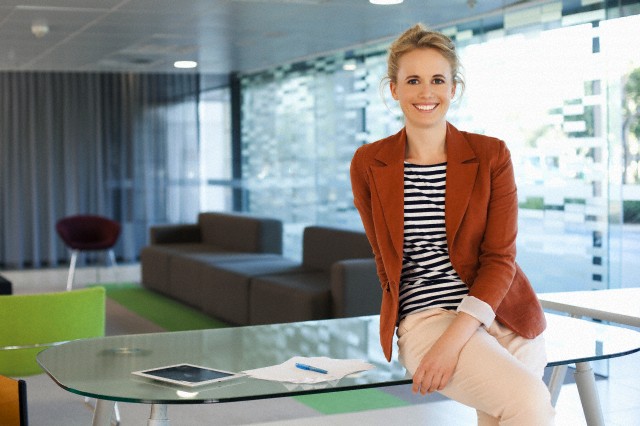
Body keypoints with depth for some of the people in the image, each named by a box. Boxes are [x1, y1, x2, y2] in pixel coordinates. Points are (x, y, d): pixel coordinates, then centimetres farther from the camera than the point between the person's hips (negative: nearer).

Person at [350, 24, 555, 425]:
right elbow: (387, 263, 10)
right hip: (425, 318, -2)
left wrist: (452, 340, -17)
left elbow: (500, 259, -4)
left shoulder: (492, 155, 2)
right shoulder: (368, 165, 4)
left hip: (501, 315, 2)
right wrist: (436, 338, 2)